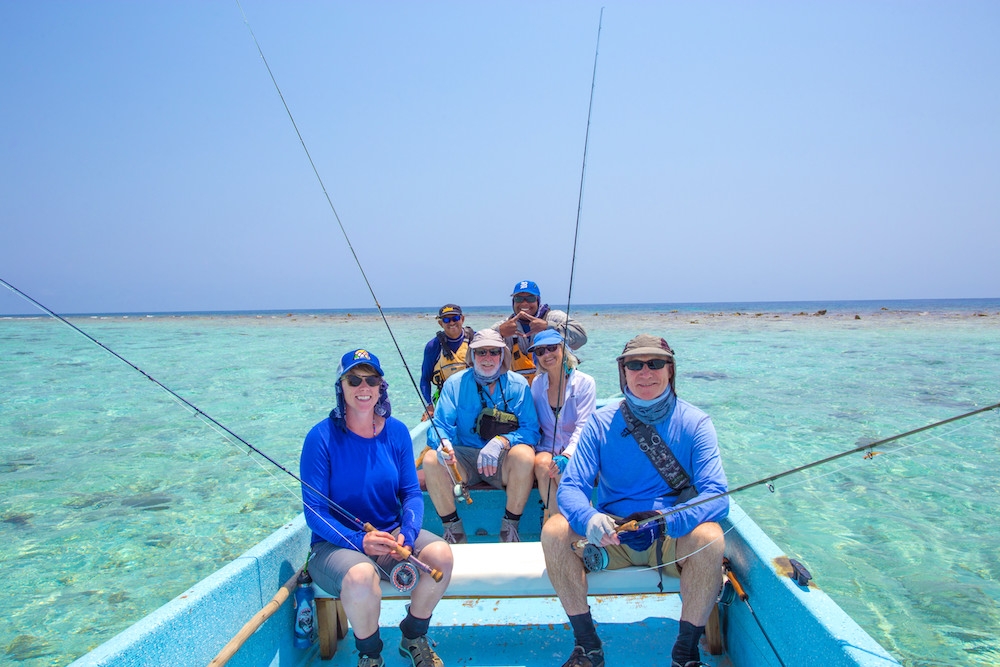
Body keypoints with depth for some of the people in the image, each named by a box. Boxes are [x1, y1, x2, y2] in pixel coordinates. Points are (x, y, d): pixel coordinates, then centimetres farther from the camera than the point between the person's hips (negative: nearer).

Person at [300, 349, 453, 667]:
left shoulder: (396, 431, 1)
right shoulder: (322, 437, -11)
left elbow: (412, 493, 1)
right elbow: (314, 510, -13)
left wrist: (407, 534, -19)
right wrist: (359, 541, -26)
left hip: (391, 533, 4)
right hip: (336, 544, -3)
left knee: (440, 554, -23)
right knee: (360, 576, -36)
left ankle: (413, 637, 7)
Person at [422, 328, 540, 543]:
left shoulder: (518, 385, -1)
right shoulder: (455, 383, 1)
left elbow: (530, 429, -9)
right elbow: (439, 425, -6)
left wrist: (501, 441, -28)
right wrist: (443, 444, -30)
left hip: (502, 462, -1)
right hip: (464, 456, 1)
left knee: (524, 455, -33)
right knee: (431, 461, -28)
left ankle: (509, 528, -13)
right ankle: (453, 530, -9)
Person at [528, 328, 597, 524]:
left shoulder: (585, 383, -4)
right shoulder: (537, 384, 8)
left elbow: (583, 427, -12)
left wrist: (566, 456, -29)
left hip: (576, 453, -3)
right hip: (547, 450, 3)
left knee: (564, 470, -34)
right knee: (542, 463, -31)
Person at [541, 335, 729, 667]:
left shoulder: (695, 423, -6)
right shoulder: (601, 422, -3)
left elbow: (716, 496, -17)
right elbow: (570, 487, -10)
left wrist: (668, 520, -36)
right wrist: (589, 519, -34)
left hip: (674, 540, -1)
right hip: (610, 540, 2)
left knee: (709, 536, -31)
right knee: (554, 530, -23)